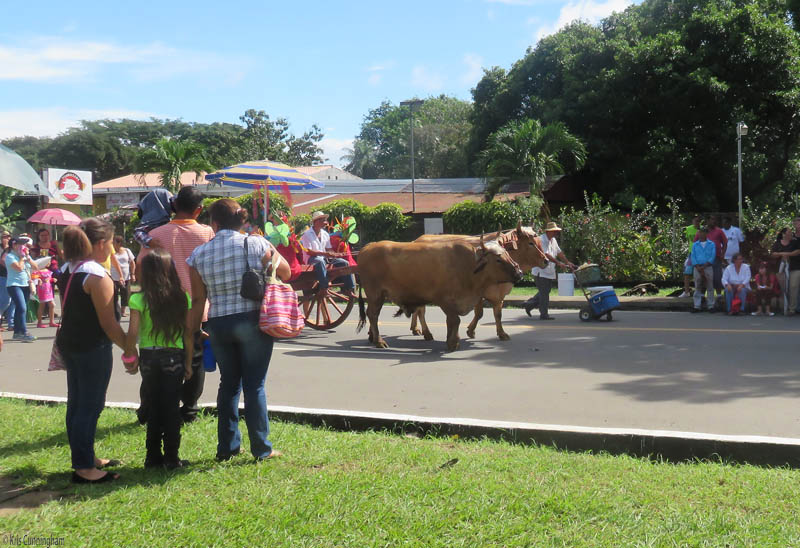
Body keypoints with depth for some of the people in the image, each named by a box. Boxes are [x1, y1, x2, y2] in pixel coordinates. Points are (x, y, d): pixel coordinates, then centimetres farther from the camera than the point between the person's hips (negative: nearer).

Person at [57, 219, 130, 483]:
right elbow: (108, 323, -18)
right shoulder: (98, 277, -19)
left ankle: (85, 457, 27)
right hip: (92, 348, -9)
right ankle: (84, 467, 2)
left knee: (76, 403, 15)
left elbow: (70, 310, 13)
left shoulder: (66, 270, 8)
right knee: (90, 406, -2)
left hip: (68, 343, 9)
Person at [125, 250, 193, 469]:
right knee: (172, 407, 6)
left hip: (148, 356, 0)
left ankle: (153, 456, 18)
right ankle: (171, 457, 10)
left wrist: (130, 358, 2)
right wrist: (189, 362, 7)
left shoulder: (139, 299, -7)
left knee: (153, 406, 12)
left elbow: (132, 333, -11)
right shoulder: (182, 298, -3)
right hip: (174, 356, 0)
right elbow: (188, 333, -1)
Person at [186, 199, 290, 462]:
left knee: (229, 383, 16)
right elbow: (285, 273, 4)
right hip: (252, 321, -3)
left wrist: (194, 331, 12)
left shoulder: (199, 254, 0)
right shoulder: (256, 244, -6)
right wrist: (270, 249, 18)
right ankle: (261, 449, 9)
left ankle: (227, 447, 22)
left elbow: (198, 299, 2)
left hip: (218, 324, 3)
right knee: (254, 384, 4)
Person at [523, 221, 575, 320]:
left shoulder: (553, 240, 13)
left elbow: (559, 252, 16)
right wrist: (559, 263, -30)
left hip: (549, 272, 9)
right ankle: (544, 314, 2)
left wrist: (568, 263, 7)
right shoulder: (542, 240, -16)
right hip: (541, 272, -9)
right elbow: (546, 255, -25)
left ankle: (529, 304, 23)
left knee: (544, 292, 12)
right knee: (544, 293, -5)